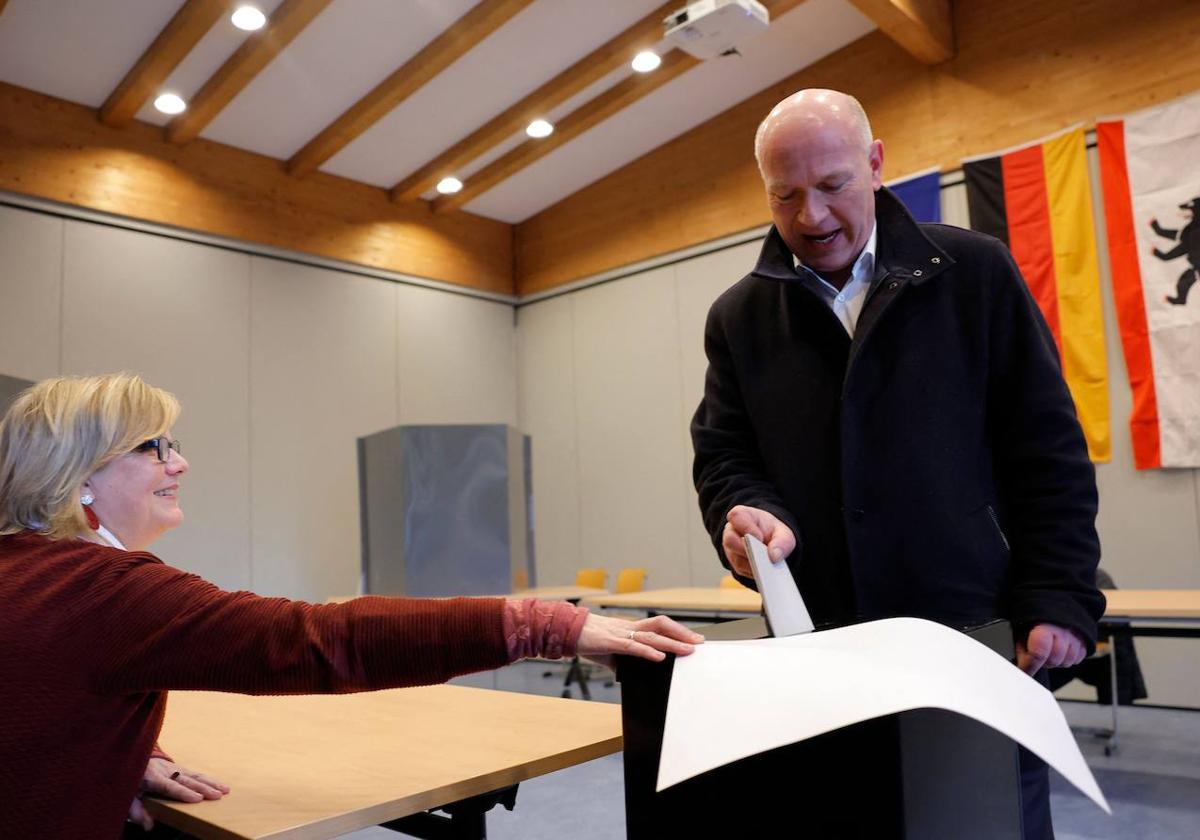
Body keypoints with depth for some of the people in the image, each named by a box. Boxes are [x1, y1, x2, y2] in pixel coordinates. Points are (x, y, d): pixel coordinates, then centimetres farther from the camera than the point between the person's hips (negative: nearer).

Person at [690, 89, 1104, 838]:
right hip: (819, 646, 2)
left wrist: (1060, 598, -5)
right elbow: (723, 455, 6)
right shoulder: (740, 316, 8)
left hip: (978, 635, -1)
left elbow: (1048, 449, 1)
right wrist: (749, 513, -17)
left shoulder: (975, 273, 2)